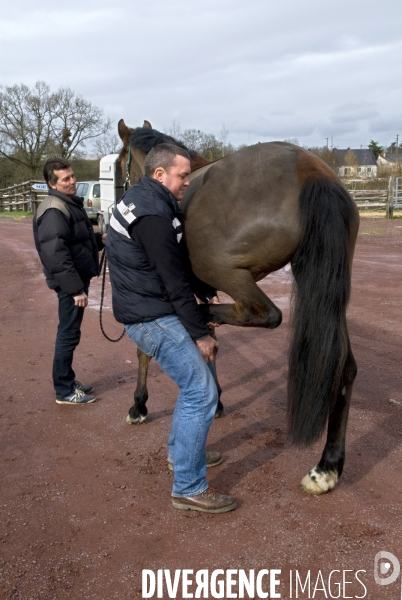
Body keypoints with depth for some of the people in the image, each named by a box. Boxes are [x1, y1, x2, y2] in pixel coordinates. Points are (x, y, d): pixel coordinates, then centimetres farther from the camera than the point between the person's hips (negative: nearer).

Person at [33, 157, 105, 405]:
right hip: (71, 283, -10)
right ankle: (65, 391, 9)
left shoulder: (71, 203, 14)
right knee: (69, 334, -2)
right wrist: (75, 288, -27)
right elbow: (56, 254, -26)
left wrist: (100, 239, 8)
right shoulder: (54, 211, -19)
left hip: (79, 277, 10)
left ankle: (68, 380, 30)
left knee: (70, 332, 17)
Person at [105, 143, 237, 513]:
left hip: (152, 312, 11)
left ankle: (179, 451, 38)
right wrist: (200, 333, -15)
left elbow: (181, 263, 14)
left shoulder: (146, 201, 11)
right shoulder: (153, 216, -23)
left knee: (194, 380, 22)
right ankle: (188, 489, 3)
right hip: (153, 319, -11)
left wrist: (207, 293, 8)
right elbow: (175, 282, -22)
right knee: (202, 393, -8)